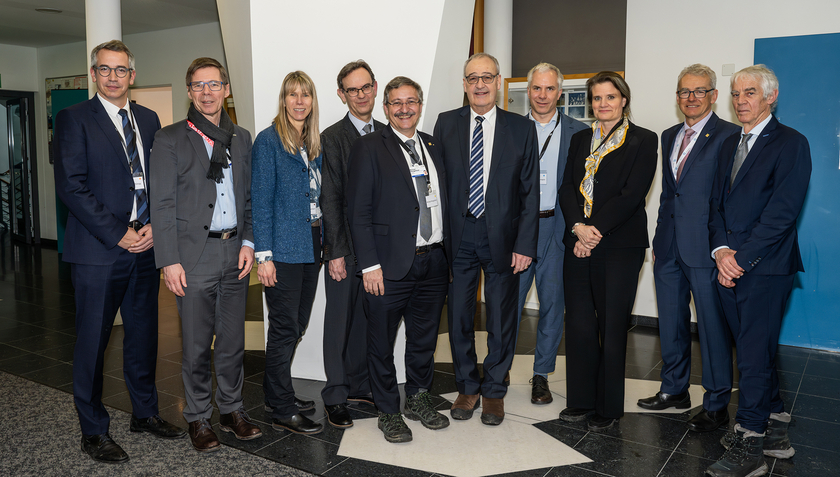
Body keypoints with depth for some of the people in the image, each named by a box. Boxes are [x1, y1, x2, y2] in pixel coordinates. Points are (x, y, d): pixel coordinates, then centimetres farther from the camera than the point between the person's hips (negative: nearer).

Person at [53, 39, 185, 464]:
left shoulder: (148, 119, 13)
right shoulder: (73, 119, -3)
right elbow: (70, 186, -11)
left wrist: (155, 225, -4)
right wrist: (119, 234, -14)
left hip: (145, 248, 5)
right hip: (98, 252, -5)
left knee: (144, 335, 14)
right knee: (92, 342, 4)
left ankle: (145, 413, 30)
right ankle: (94, 432, 18)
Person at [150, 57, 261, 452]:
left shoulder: (241, 138, 12)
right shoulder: (170, 138, 0)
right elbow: (162, 205, -5)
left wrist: (248, 242, 2)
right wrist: (169, 261, -10)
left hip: (235, 253, 4)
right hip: (195, 255, -4)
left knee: (233, 340, 12)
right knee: (197, 345, 5)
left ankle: (232, 411, 27)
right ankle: (198, 419, 21)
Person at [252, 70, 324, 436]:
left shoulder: (315, 143, 13)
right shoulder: (269, 140, -7)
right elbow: (261, 200, -10)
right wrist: (263, 255, -15)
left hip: (311, 246, 7)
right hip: (283, 249, -7)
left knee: (297, 326, 13)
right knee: (285, 329, -1)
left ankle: (276, 390, 30)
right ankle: (283, 411, 10)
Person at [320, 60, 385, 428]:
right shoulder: (332, 138, -5)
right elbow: (330, 199, -8)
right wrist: (336, 252, -12)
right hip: (345, 249, -4)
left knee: (368, 320, 13)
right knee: (340, 323, 5)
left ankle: (359, 386, 28)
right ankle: (335, 397, 17)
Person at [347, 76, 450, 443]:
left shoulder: (434, 147, 13)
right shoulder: (368, 148, -4)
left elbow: (442, 202, 13)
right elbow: (358, 211, -9)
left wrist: (448, 253, 7)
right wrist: (370, 264, -14)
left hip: (433, 261, 5)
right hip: (390, 265, -5)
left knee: (424, 338, 17)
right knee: (382, 342, 7)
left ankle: (419, 399, 36)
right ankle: (389, 411, 25)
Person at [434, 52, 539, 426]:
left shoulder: (522, 128, 1)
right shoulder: (446, 123, 5)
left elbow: (530, 192, -1)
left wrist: (524, 244, -7)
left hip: (502, 238, -1)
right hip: (458, 237, 1)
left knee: (501, 319, 9)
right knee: (458, 315, 10)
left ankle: (494, 391, 28)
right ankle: (467, 388, 29)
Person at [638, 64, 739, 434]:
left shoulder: (729, 136, -6)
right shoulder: (670, 137, 16)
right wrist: (659, 240, 16)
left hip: (706, 248, -7)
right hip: (669, 248, 7)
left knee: (713, 326, 2)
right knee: (671, 323, 15)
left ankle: (717, 406, 16)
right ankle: (674, 389, 32)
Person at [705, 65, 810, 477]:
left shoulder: (790, 144, -6)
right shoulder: (729, 145, 16)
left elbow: (782, 213, -14)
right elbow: (717, 203, 11)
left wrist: (742, 258, -16)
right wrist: (720, 250, -5)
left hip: (766, 268, -6)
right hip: (729, 267, 7)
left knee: (754, 354, -3)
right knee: (755, 349, 13)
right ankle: (774, 431, 28)